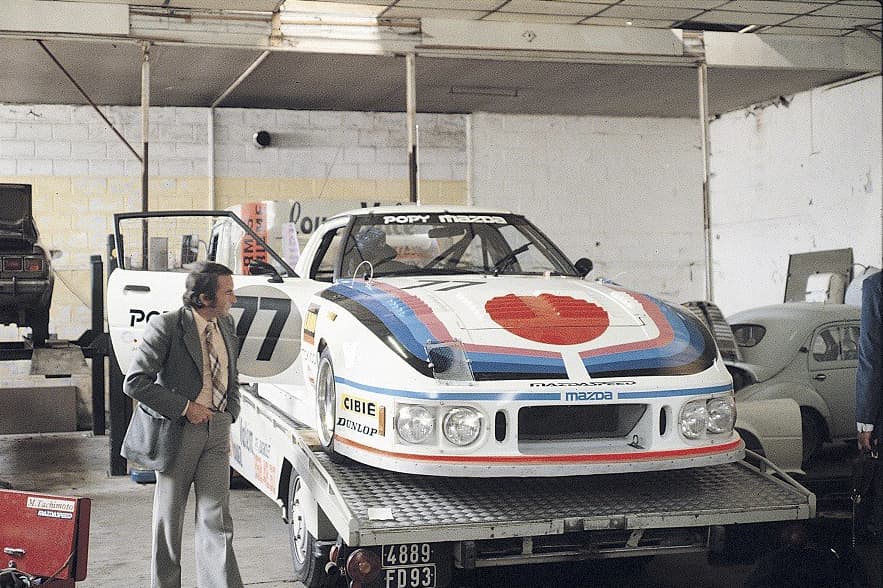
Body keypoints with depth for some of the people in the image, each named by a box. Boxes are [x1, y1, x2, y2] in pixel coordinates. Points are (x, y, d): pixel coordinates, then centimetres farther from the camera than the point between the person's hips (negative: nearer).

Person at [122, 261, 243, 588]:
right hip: (179, 428, -5)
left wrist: (229, 418, 10)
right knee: (169, 518, 9)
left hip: (217, 429, 5)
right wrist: (184, 407, -17)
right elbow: (134, 382, -17)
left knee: (215, 519, 1)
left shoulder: (226, 325, 8)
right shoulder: (167, 326, -13)